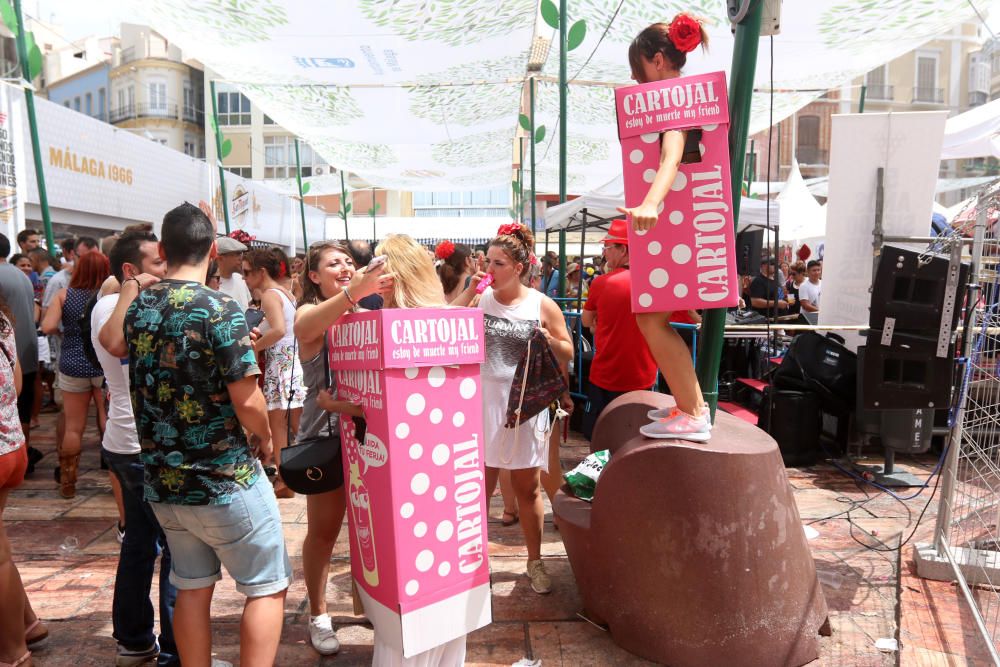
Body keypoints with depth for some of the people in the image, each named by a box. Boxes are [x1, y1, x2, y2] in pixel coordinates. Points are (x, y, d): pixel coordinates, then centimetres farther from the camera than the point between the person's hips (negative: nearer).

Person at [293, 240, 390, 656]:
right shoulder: (308, 313, -6)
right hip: (325, 434, -4)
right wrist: (354, 292, -50)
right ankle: (318, 615, 27)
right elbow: (306, 328, -32)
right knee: (324, 529, 7)